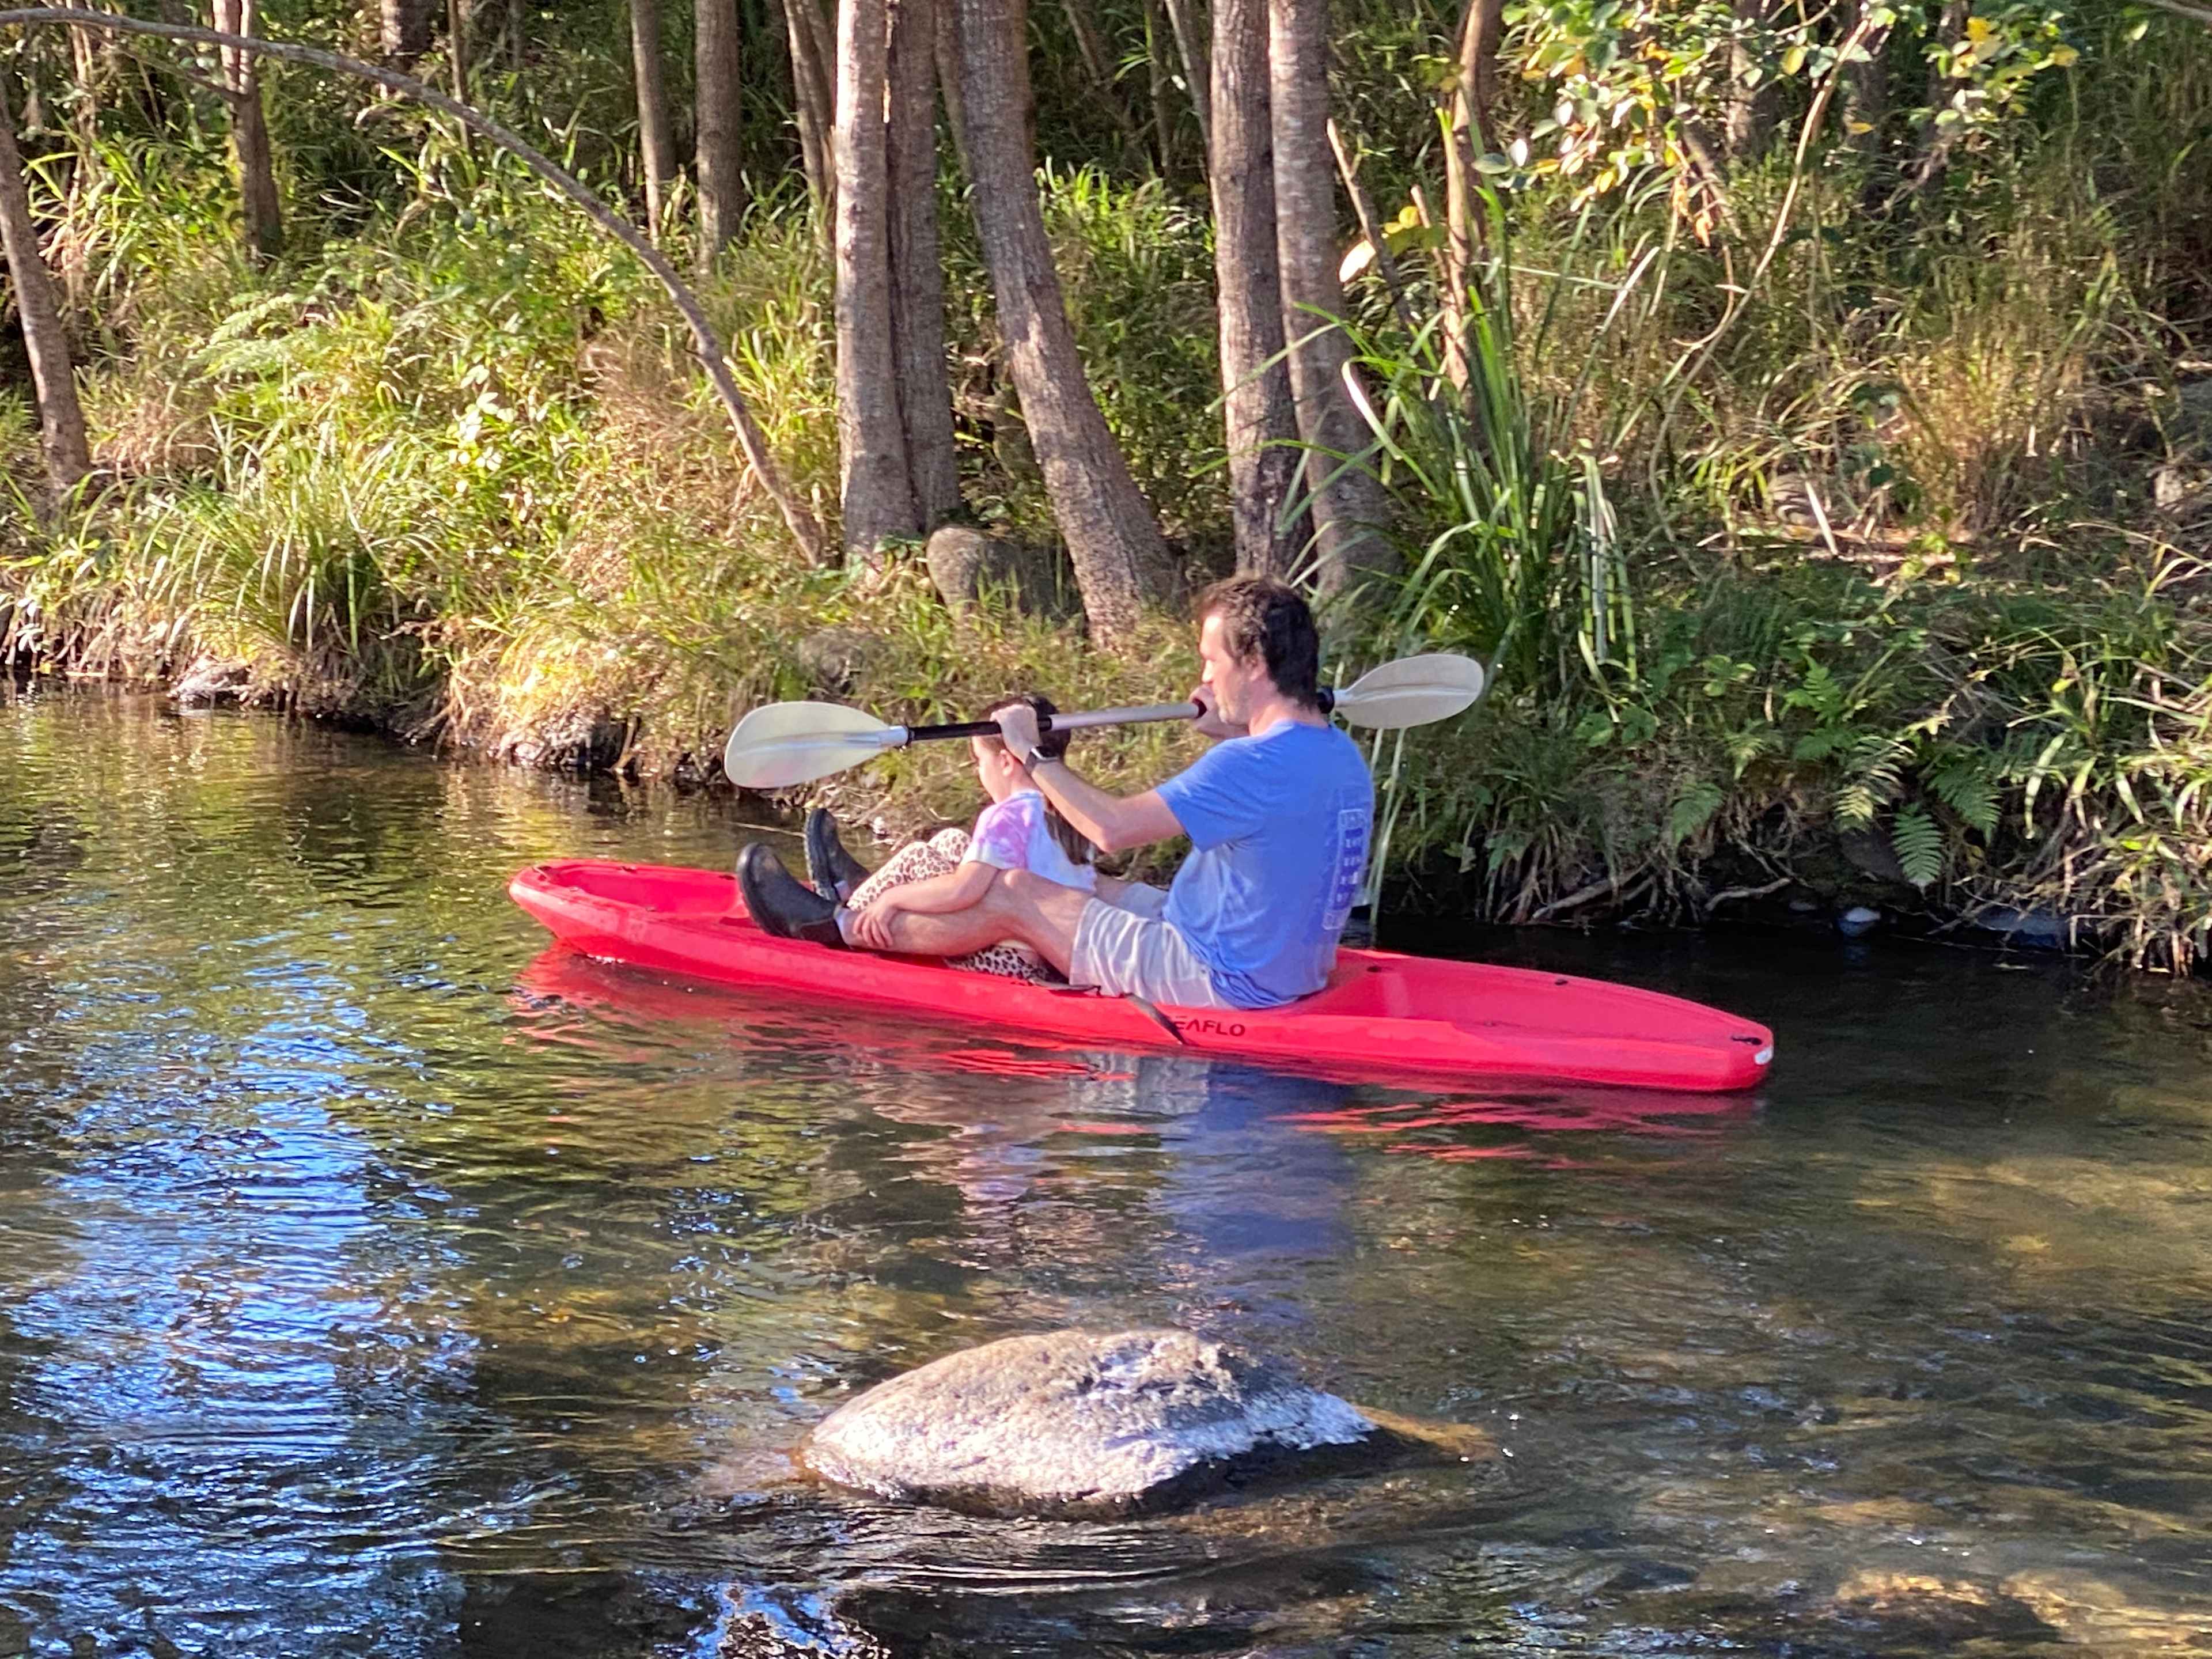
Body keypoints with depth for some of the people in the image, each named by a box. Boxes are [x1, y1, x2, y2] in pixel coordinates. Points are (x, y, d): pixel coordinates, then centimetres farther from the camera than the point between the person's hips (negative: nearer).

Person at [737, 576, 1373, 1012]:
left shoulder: (1258, 764, -26)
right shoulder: (1342, 756, 2)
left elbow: (1112, 827, -25)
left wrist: (1034, 753, -10)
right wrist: (1229, 734, 11)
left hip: (1226, 985, -9)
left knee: (1013, 894, 2)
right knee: (1070, 885, 20)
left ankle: (840, 927, 22)